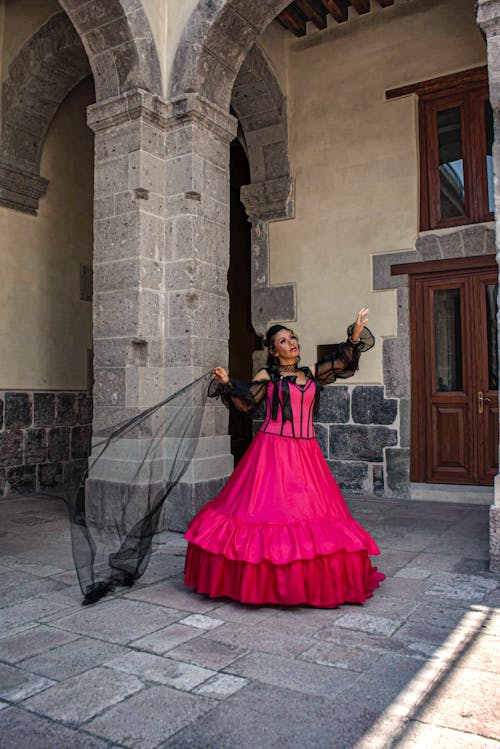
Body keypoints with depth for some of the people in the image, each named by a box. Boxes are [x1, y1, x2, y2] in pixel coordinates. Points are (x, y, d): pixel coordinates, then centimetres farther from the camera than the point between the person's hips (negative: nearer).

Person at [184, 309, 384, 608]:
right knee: (270, 508, -6)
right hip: (273, 451, -4)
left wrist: (356, 335, 3)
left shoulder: (311, 373, 16)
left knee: (312, 510, 2)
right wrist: (227, 383, -12)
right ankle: (264, 581, 4)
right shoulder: (267, 376, 6)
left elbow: (342, 362, 13)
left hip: (307, 453, 4)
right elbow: (246, 403, 0)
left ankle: (312, 580, 14)